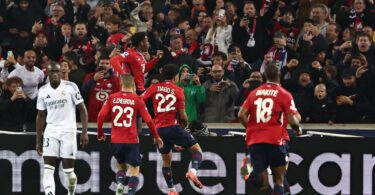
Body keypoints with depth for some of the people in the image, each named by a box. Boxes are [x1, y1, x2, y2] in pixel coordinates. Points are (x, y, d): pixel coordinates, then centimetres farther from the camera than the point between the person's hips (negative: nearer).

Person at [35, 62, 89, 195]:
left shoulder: (70, 87, -4)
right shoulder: (43, 91, 6)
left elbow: (82, 109, -1)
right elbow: (41, 116, 13)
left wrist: (84, 133, -9)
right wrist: (38, 140, 11)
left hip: (68, 131, -3)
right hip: (51, 132, 3)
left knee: (68, 170, 1)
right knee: (48, 169, -11)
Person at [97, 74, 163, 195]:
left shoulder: (112, 98, 2)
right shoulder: (137, 100, -3)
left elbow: (101, 116, -5)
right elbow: (148, 120, -4)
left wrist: (100, 134, 8)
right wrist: (156, 137, 9)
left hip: (116, 141, 3)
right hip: (131, 140, -3)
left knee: (121, 165, 23)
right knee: (134, 170, 2)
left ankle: (119, 184, -3)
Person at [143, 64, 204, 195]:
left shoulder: (154, 88, 7)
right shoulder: (178, 90, 1)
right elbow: (182, 115, -2)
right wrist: (185, 124, 19)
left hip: (159, 129, 4)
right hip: (173, 127, -4)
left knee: (166, 160, 20)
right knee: (197, 149, 7)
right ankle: (193, 171, -20)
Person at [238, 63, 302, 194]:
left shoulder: (254, 93, 11)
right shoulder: (284, 95, 0)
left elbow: (241, 115, 3)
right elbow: (292, 120, -8)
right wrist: (298, 129, 14)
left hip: (254, 140, 3)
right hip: (274, 140, -3)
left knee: (262, 183, 3)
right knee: (279, 179, 10)